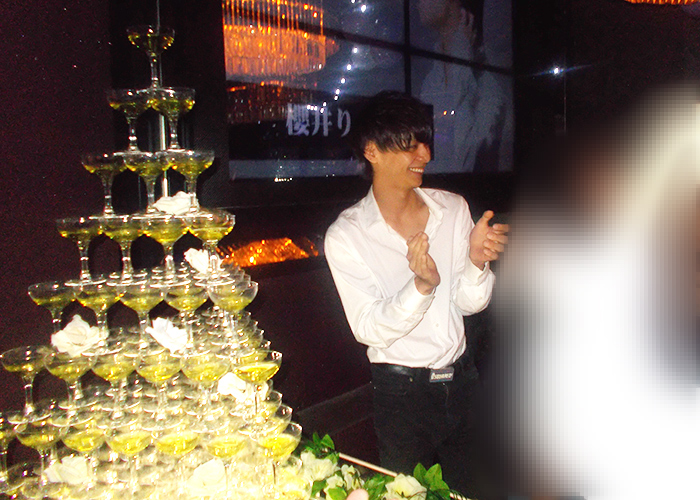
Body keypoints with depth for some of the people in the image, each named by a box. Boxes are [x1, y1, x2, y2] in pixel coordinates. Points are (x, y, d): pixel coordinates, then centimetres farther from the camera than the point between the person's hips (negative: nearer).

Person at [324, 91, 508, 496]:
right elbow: (370, 329, -18)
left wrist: (476, 260, -23)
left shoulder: (453, 208, 0)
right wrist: (422, 284, -33)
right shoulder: (346, 235, -12)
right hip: (401, 390, -4)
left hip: (462, 378, 4)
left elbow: (470, 303, -2)